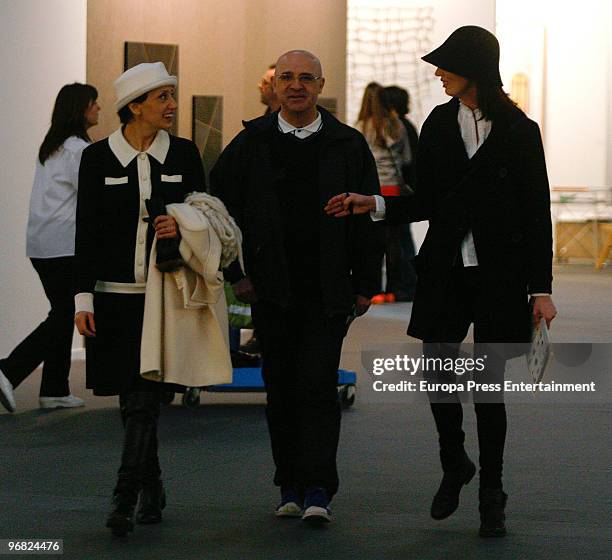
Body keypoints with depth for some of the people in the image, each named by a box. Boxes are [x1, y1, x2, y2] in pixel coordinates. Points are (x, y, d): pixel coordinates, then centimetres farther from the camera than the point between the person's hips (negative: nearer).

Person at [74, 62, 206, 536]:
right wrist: (84, 297, -3)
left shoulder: (183, 154, 4)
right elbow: (87, 231, 2)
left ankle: (124, 499, -14)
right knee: (133, 399, 8)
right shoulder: (98, 157, 1)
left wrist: (183, 226, -13)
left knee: (144, 397, -11)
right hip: (115, 295, 1)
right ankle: (152, 489, 24)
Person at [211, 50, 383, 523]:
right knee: (281, 390, 8)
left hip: (327, 291, -2)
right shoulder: (251, 143, 5)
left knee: (318, 387, -9)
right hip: (272, 289, 2)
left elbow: (367, 218, 5)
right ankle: (291, 487, 17)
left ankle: (317, 490, -9)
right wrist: (235, 273, 3)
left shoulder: (348, 145, 4)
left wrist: (365, 285, 2)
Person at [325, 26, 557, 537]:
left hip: (500, 275, -3)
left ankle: (491, 494, 15)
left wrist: (542, 288, -6)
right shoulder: (439, 125, 6)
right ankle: (454, 466, 25)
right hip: (445, 270, 3)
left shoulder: (519, 131, -4)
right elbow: (426, 202, 11)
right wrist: (373, 205, -5)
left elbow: (537, 212, -3)